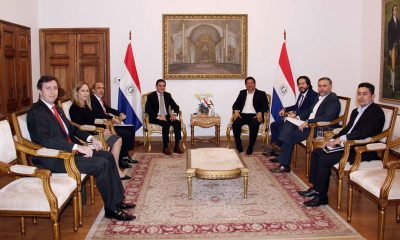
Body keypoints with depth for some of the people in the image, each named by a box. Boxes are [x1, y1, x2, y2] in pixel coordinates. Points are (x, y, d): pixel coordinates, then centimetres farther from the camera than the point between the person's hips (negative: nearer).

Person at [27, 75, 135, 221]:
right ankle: (111, 209, -8)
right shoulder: (35, 112, -14)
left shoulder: (57, 109, 16)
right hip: (54, 159, -10)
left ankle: (117, 200, 5)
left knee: (108, 156, 2)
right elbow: (45, 140, -26)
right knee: (101, 164, -20)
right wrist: (78, 147, -30)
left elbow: (71, 128, 22)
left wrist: (90, 139, 3)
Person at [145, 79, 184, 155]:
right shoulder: (151, 96, -1)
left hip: (166, 116, 5)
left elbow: (175, 106, 11)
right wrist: (158, 116, -24)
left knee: (178, 123, -25)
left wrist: (174, 114, -11)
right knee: (166, 124, -35)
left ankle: (177, 146, -21)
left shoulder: (168, 95, 13)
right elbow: (147, 109, -13)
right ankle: (165, 147, -28)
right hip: (155, 118, -4)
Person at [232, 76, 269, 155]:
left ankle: (250, 147, -24)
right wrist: (236, 111, -8)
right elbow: (236, 104, 15)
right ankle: (239, 147, -19)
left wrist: (260, 112, -18)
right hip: (242, 115, 2)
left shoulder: (261, 94, 12)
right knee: (235, 123, -30)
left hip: (254, 115, -2)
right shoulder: (242, 93, 22)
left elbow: (265, 106, 3)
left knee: (254, 125, -37)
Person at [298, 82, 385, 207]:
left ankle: (321, 196, -10)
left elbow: (364, 133, -25)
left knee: (324, 159, -21)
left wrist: (341, 138, -25)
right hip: (349, 145, 10)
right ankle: (315, 188, 8)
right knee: (317, 152, 3)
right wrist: (334, 140, 1)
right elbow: (346, 129, 19)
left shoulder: (376, 112, -12)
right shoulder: (356, 111, 18)